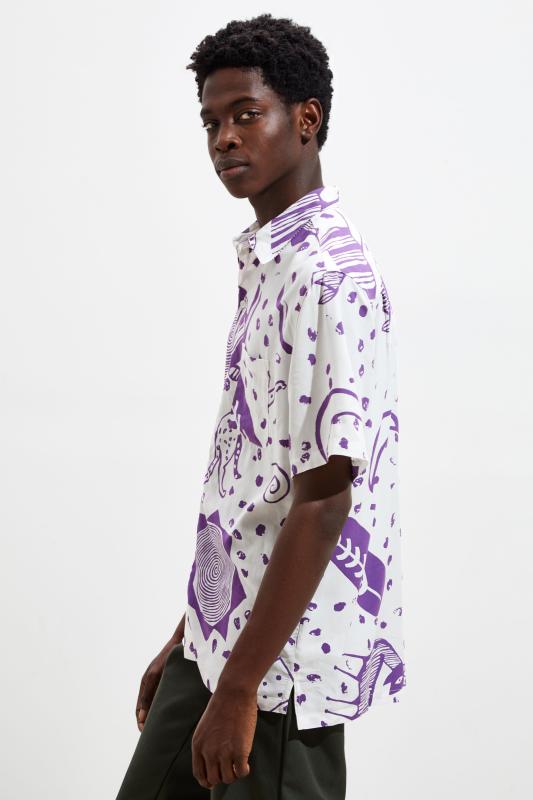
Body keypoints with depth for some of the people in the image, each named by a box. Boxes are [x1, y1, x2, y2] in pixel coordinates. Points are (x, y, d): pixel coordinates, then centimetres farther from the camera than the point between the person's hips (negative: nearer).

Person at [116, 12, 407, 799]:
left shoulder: (330, 275, -18)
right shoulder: (263, 261, 12)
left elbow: (322, 500, -23)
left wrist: (238, 688, -21)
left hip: (287, 655, -9)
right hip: (223, 630, 9)